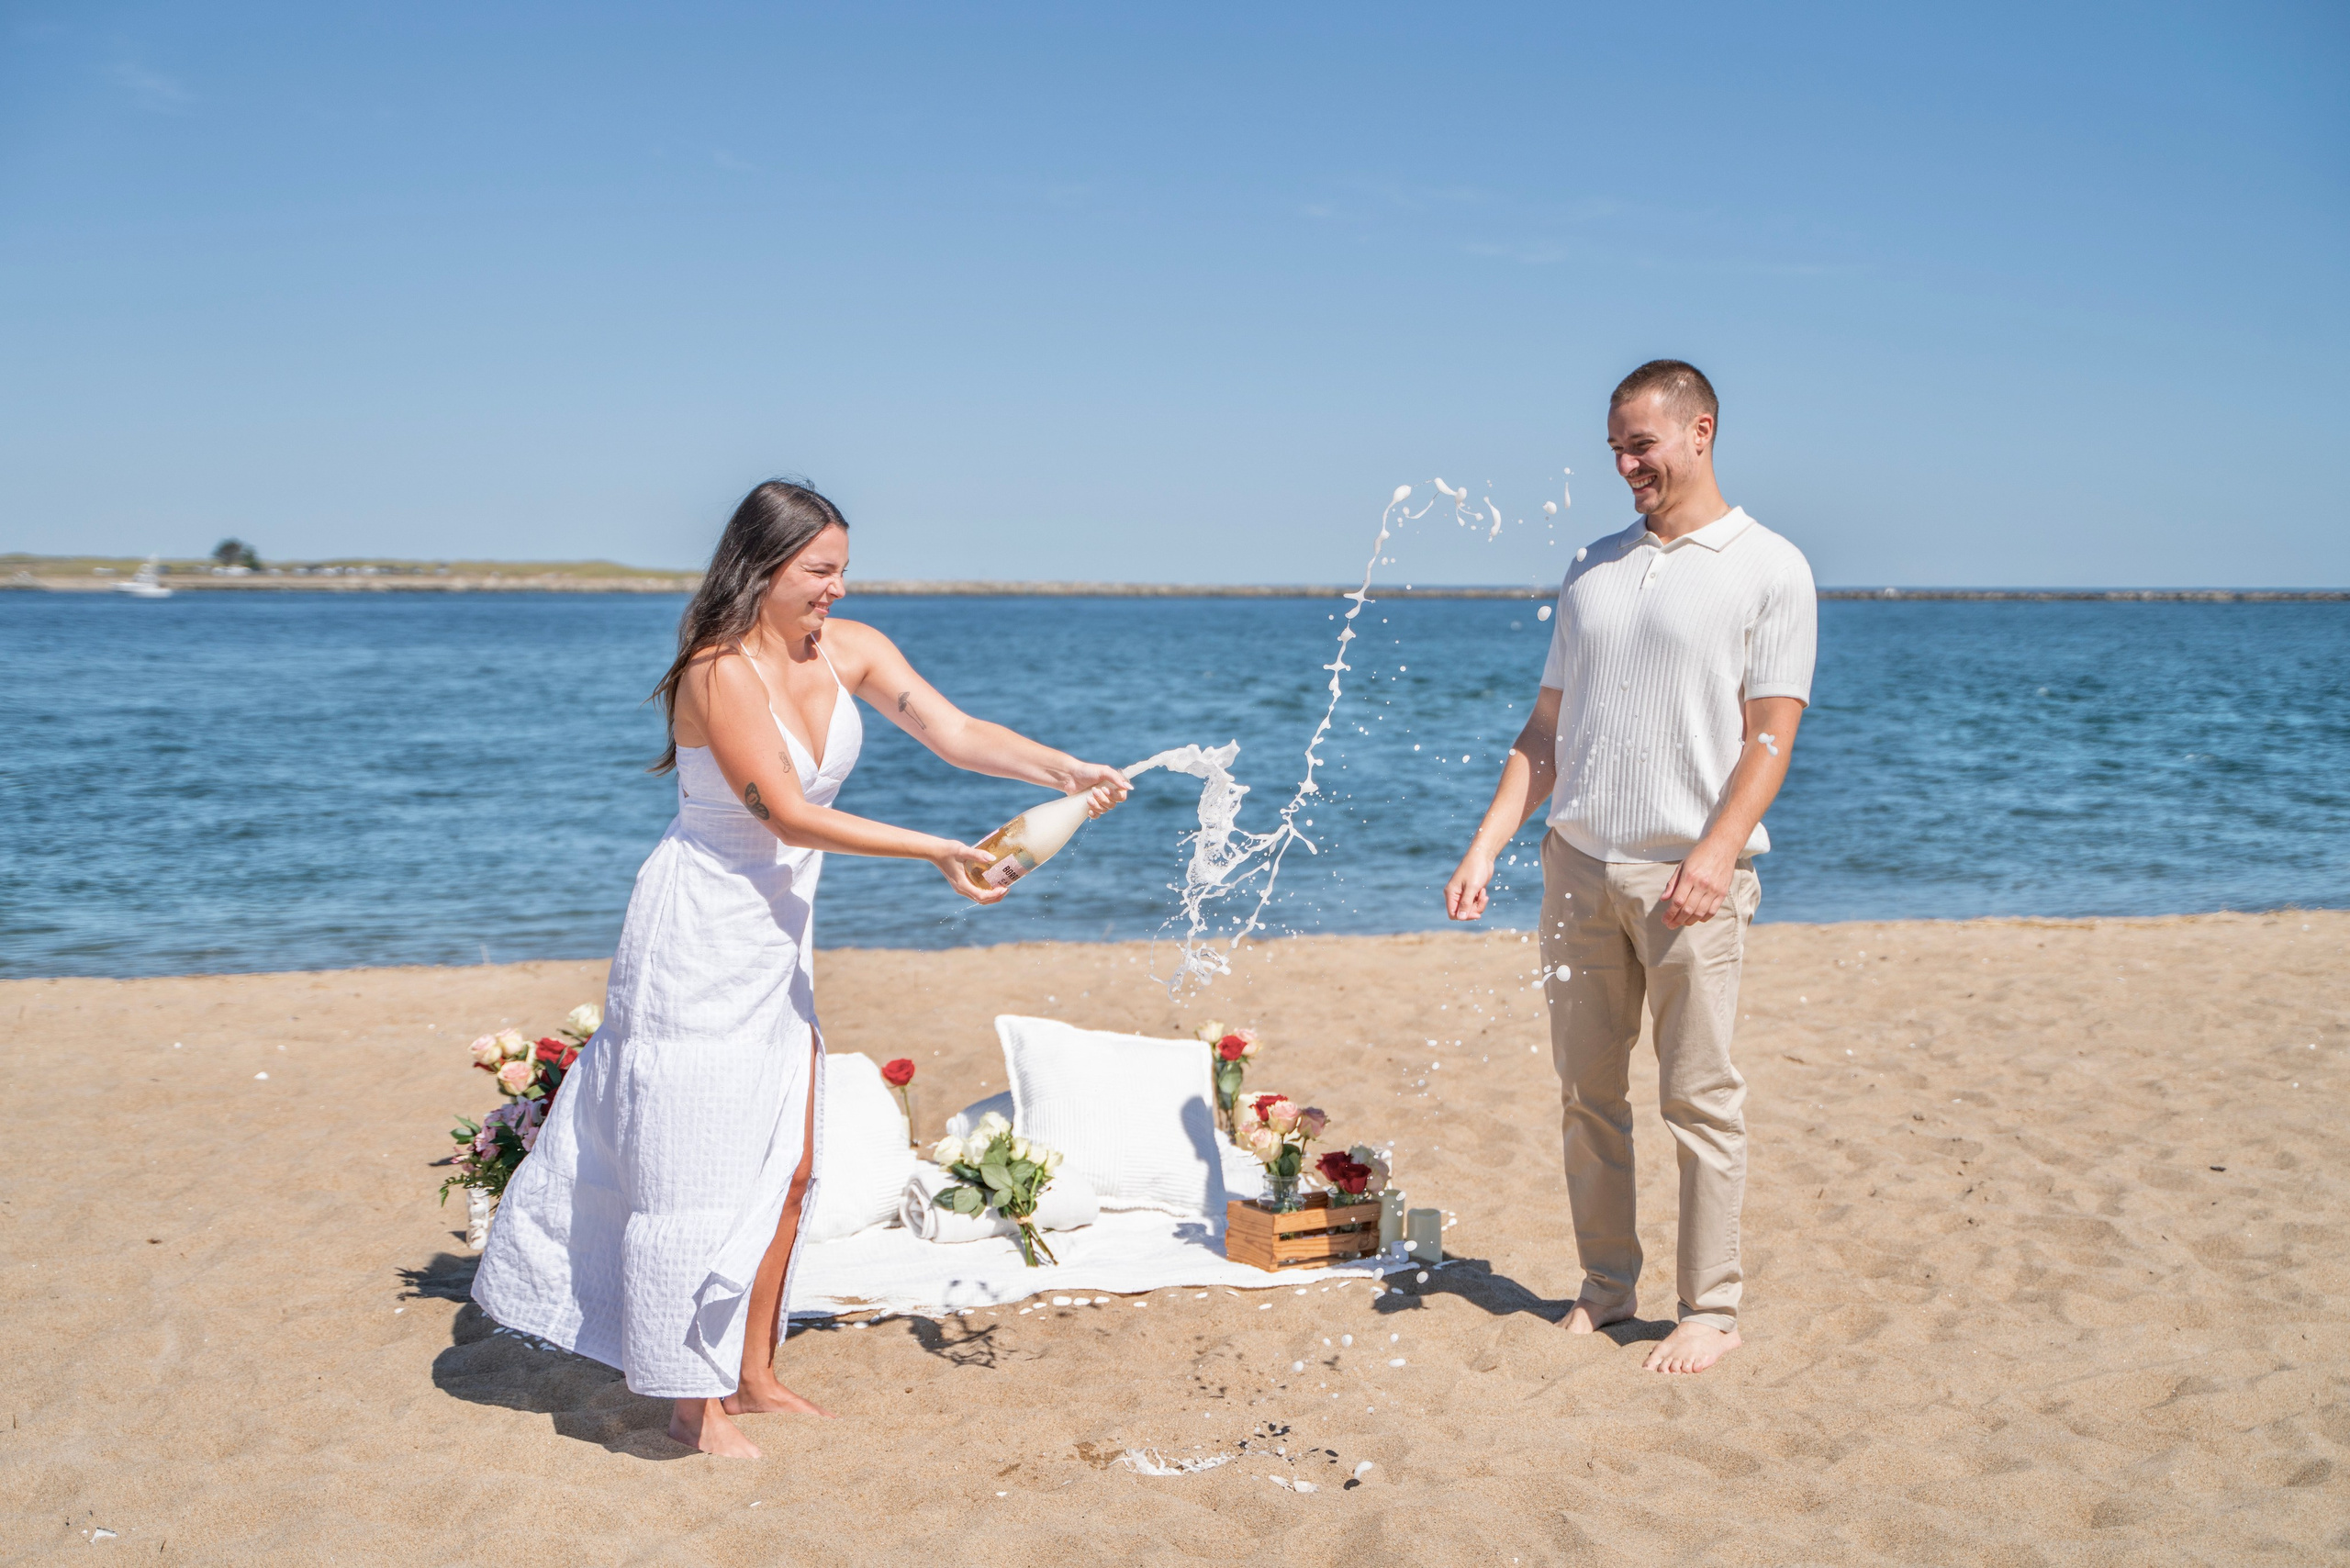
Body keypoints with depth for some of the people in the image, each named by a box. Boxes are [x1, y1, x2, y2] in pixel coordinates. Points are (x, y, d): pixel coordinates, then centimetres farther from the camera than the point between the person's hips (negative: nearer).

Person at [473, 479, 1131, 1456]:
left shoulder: (850, 650, 0)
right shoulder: (721, 673, -22)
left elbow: (955, 733, -7)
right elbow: (789, 814, -23)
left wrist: (1066, 771, -21)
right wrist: (935, 852, -25)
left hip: (779, 937, 8)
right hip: (701, 938, -8)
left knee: (787, 1170, 12)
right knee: (700, 1172, -1)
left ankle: (753, 1375, 27)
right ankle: (694, 1403, 13)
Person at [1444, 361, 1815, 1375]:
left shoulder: (1769, 569, 1)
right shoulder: (1591, 569, 15)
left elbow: (1770, 735, -6)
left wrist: (1714, 853, -18)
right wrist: (1486, 846, 6)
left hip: (1690, 872, -5)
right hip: (1579, 862, 5)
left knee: (1700, 1099, -1)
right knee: (1586, 1092, 8)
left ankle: (1711, 1307, 11)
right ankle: (1605, 1286, 21)